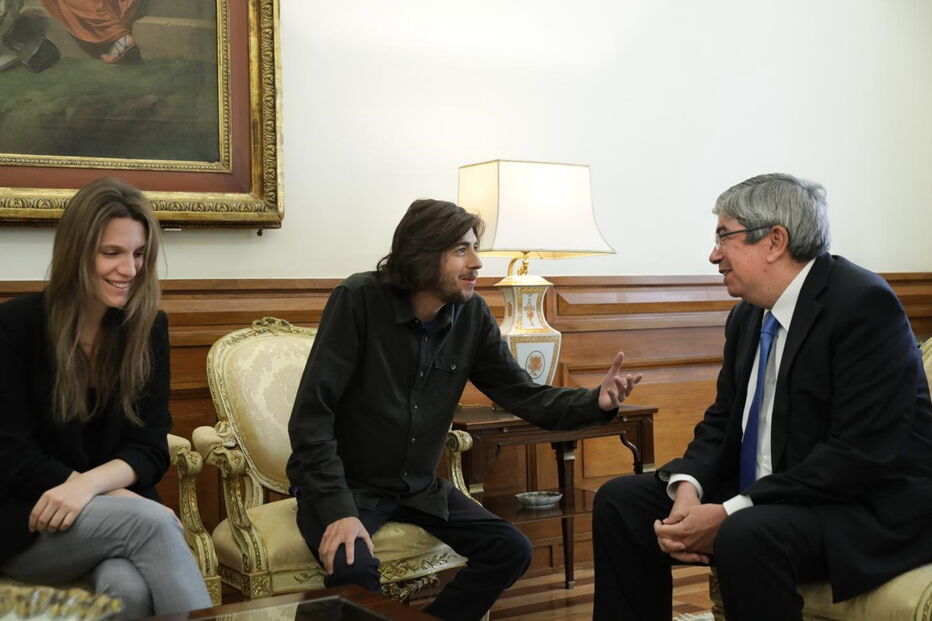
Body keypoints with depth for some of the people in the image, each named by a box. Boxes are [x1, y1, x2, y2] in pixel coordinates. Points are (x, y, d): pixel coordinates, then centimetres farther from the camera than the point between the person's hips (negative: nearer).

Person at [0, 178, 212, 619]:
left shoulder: (149, 328, 4)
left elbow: (151, 449, 0)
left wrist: (90, 484, -21)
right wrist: (117, 498, -17)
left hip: (116, 517, 2)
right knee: (152, 522, -31)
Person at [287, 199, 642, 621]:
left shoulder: (472, 314, -5)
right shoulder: (359, 299, -20)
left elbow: (522, 393, -4)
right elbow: (311, 413, -22)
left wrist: (595, 402, -23)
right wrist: (338, 509, -29)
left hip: (418, 487, 6)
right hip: (342, 484, -5)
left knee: (511, 550, -5)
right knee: (352, 567, -33)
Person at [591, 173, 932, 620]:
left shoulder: (863, 304, -17)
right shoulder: (748, 316, 8)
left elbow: (861, 454, -23)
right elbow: (723, 420, 11)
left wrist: (730, 514, -25)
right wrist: (688, 488, -11)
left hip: (870, 508, -8)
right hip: (760, 495, 8)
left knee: (747, 535, -35)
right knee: (620, 501, -1)